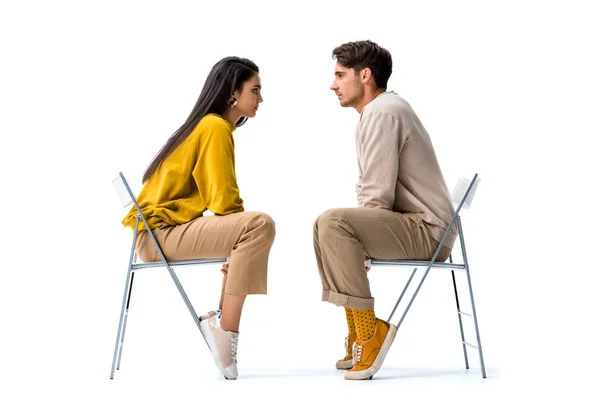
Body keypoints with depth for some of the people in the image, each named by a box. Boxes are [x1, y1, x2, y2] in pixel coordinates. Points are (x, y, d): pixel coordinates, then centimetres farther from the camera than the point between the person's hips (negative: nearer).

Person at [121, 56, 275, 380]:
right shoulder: (215, 127, -12)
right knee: (259, 224, -25)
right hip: (160, 231, -10)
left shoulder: (209, 125, 16)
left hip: (162, 229, 10)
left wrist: (239, 241, 8)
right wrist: (245, 233, 0)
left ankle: (222, 319, 9)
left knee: (249, 231, 17)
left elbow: (218, 197, 15)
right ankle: (225, 328, -17)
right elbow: (224, 201, -17)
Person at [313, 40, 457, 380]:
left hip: (427, 231, -11)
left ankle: (369, 332, -15)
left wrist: (351, 235, -5)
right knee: (329, 231, 17)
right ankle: (359, 339, 15)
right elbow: (373, 194, 17)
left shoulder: (382, 113, -15)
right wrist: (358, 240, 6)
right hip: (417, 227, 11)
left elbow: (377, 198, -21)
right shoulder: (381, 109, 17)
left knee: (333, 223, -26)